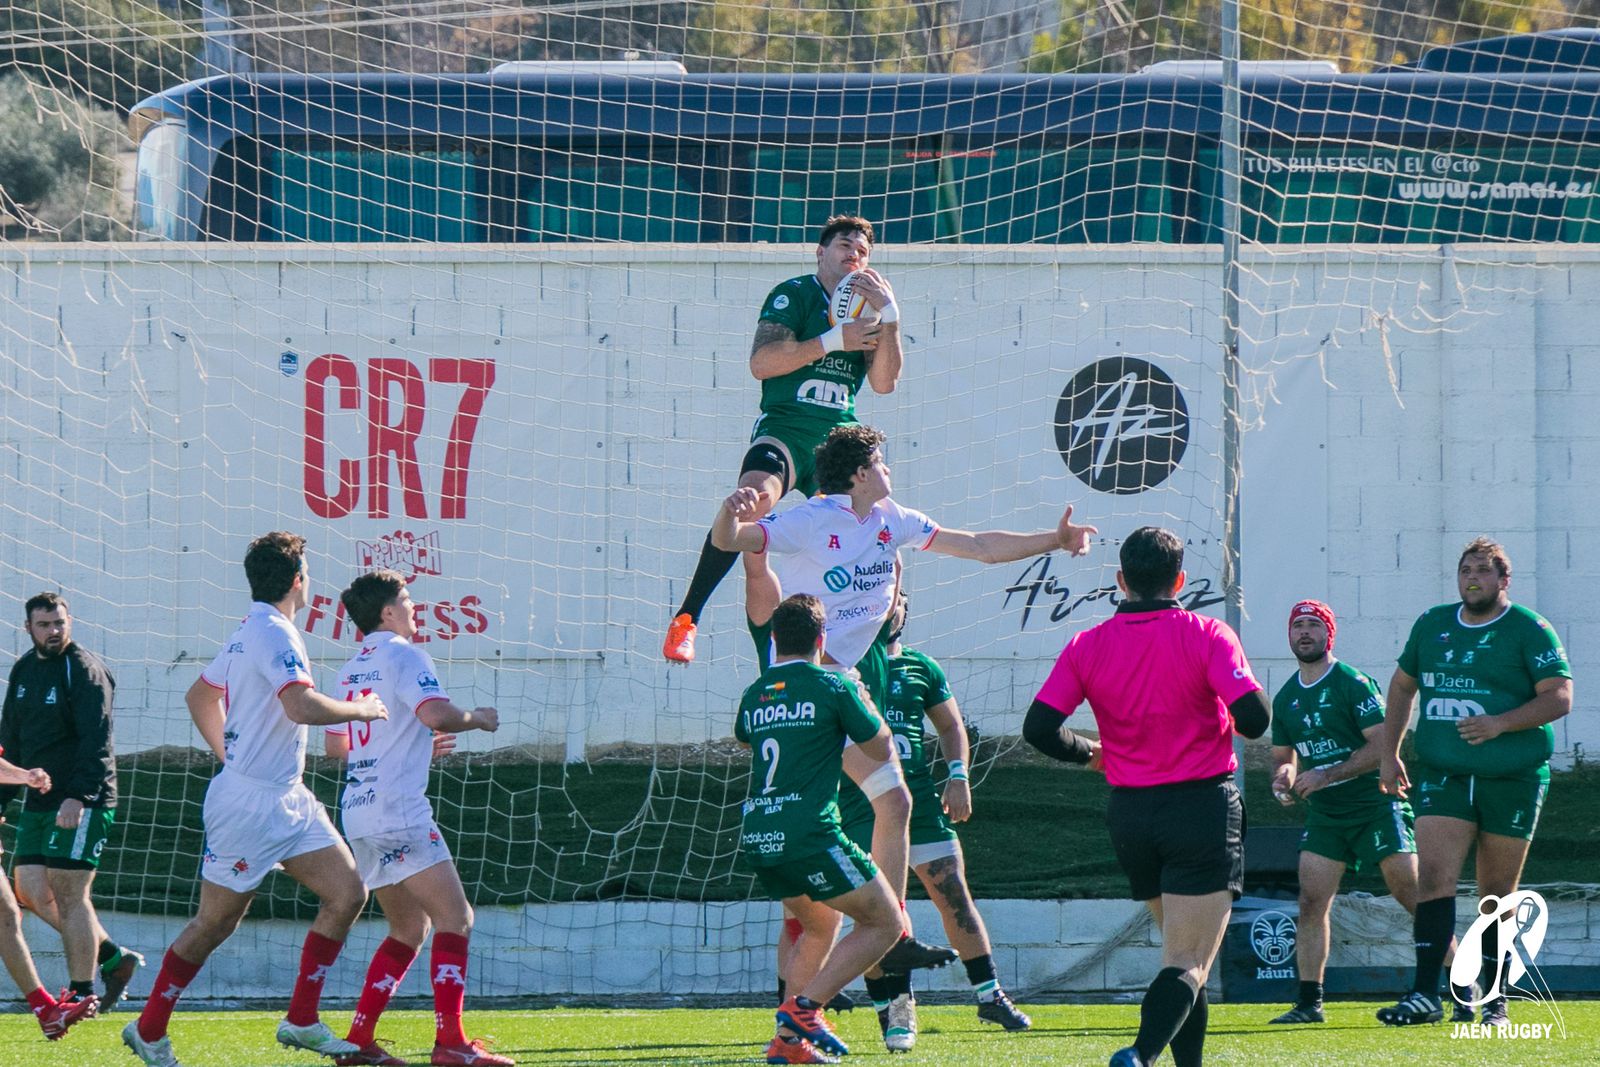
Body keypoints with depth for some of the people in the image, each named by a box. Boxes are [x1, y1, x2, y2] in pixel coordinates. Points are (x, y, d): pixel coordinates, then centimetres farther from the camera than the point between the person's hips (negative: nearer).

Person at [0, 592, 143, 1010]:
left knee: (68, 896, -8)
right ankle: (113, 957, 15)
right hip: (39, 800, 8)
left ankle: (83, 995, -1)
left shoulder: (84, 670, -9)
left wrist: (78, 796, -27)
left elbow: (96, 740, -18)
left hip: (83, 802, -8)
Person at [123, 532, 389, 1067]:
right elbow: (302, 707, -32)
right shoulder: (274, 635, -18)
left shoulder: (249, 634, 13)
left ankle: (301, 1022, 7)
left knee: (347, 894, 3)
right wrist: (361, 709, -16)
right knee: (215, 922, 0)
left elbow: (199, 696, 25)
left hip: (288, 801, 10)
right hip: (249, 805, -10)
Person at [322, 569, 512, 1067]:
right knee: (454, 918, -9)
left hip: (358, 811, 9)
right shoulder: (404, 656, -8)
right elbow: (435, 713, -23)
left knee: (409, 928, 16)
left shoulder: (353, 668, 18)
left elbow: (335, 745, 26)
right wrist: (477, 719, -3)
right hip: (399, 811, -9)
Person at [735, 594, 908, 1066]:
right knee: (884, 923, 4)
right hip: (810, 833, -7)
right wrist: (861, 700, 28)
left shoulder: (753, 696, 15)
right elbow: (881, 750, 10)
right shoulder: (833, 687, -2)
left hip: (757, 839, 7)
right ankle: (804, 1008, -10)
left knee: (820, 927, 26)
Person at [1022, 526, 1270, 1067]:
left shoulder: (1087, 646, 2)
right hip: (1203, 809, -4)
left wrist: (1087, 753, 16)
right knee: (1188, 962, -10)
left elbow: (1038, 727, -4)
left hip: (1129, 813, 4)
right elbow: (1254, 716, -16)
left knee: (1180, 948, 22)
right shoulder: (1206, 635, -8)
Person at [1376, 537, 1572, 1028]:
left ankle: (1493, 999, 14)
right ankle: (1426, 996, -16)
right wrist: (1389, 754, 16)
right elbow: (1402, 685, 23)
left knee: (1498, 892, 4)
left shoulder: (1529, 630, -4)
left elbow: (1559, 697, -11)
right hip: (1442, 775, 3)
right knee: (1433, 878, -12)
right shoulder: (1432, 625, 11)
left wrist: (1499, 724, -23)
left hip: (1512, 779, -3)